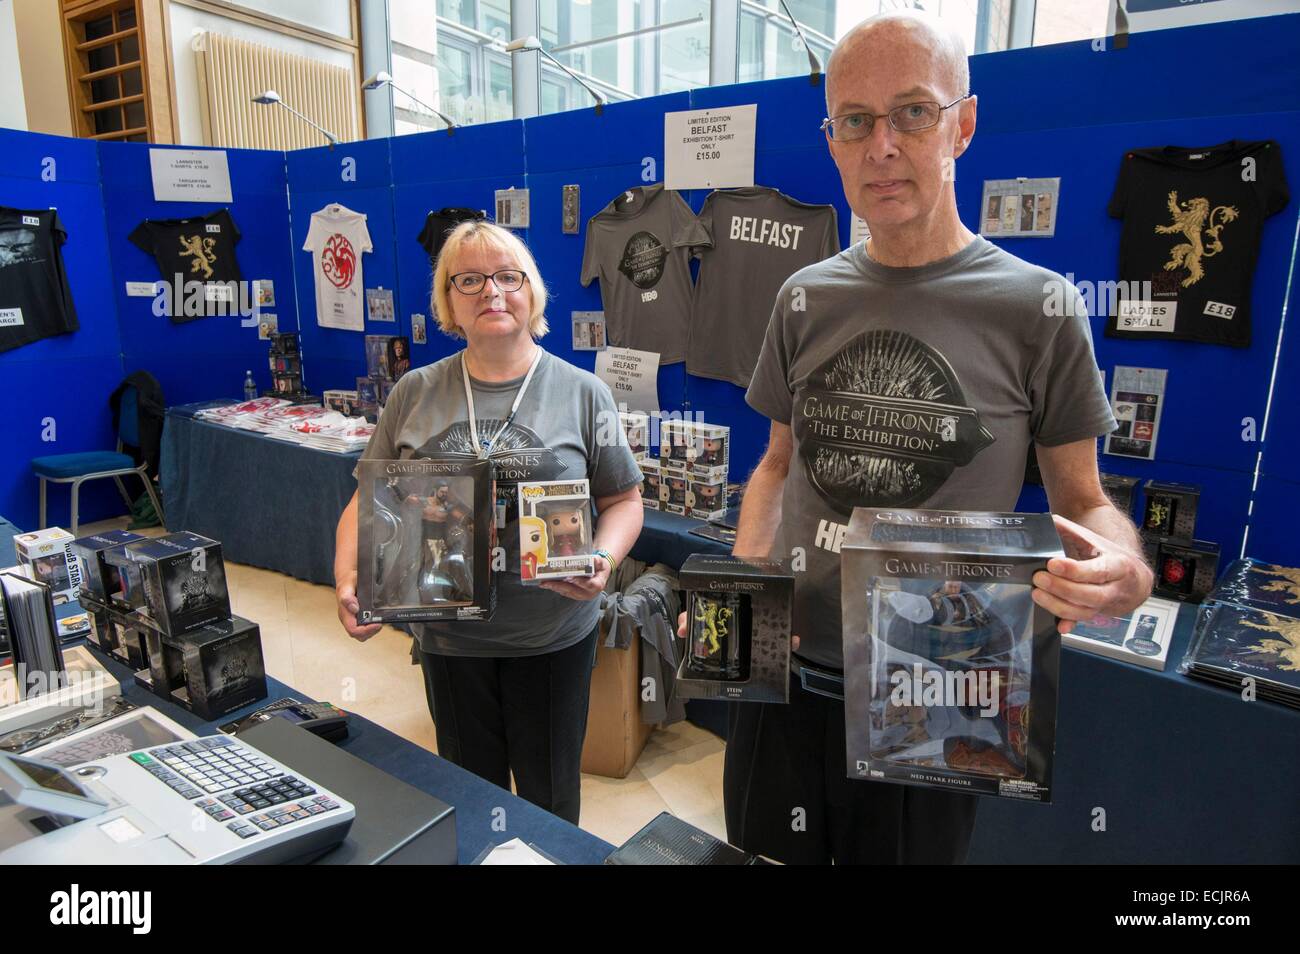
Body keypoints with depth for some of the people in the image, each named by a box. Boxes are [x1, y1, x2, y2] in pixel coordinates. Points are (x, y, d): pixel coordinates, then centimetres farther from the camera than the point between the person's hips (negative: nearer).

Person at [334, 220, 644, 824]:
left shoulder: (582, 392, -4)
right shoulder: (416, 393, 1)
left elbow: (623, 499, -1)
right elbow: (369, 500, 4)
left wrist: (603, 560, -20)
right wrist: (347, 580, -12)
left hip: (553, 634, -1)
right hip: (447, 634, 2)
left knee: (549, 797, 16)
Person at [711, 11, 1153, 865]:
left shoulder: (1038, 307, -8)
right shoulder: (805, 299, 3)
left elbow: (1083, 499, -1)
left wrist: (1125, 569, -24)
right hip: (782, 676, 4)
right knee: (762, 856, 22)